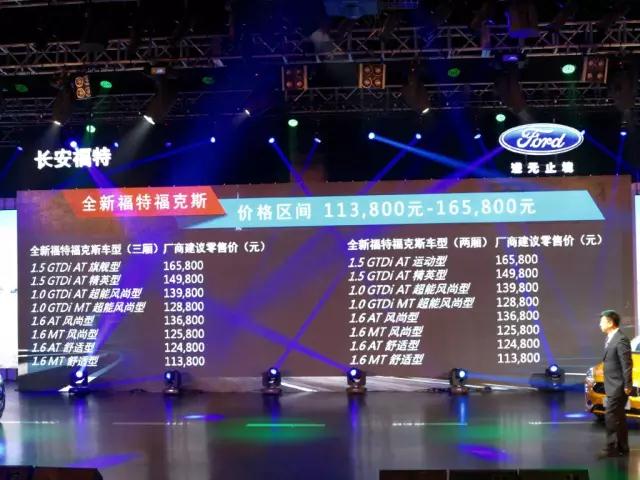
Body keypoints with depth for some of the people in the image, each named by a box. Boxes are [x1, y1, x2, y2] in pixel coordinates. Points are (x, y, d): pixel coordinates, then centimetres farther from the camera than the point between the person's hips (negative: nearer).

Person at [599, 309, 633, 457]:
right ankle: (622, 447, 23)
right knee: (618, 417, 15)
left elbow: (627, 364, -19)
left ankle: (612, 448, -4)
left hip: (618, 386, -10)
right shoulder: (610, 339, 11)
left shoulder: (621, 340, -18)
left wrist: (627, 386, -18)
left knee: (611, 416, -9)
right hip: (613, 386, 10)